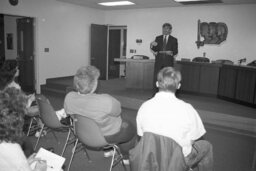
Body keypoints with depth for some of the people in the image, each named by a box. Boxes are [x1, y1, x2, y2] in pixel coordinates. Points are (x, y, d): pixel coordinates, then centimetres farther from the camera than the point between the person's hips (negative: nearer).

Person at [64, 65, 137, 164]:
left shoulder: (69, 97, -19)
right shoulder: (106, 101, -37)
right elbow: (117, 111, -17)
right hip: (108, 136, -6)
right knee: (130, 128, 25)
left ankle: (108, 149, 43)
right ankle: (126, 157, 42)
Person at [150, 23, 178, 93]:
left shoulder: (174, 40, 6)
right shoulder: (158, 38, 11)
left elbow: (175, 52, -1)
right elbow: (155, 50, 7)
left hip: (168, 62, -1)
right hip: (159, 61, 1)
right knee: (156, 77, -3)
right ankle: (155, 92, 5)